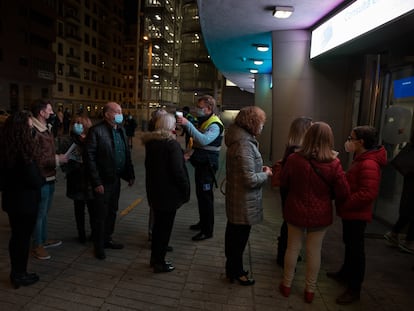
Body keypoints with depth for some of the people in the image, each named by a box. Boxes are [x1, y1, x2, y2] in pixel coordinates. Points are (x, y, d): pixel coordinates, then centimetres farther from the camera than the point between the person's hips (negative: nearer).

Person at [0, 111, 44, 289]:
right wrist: (42, 179, -1)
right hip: (25, 201, -7)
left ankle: (15, 273, 34)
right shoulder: (24, 150, -24)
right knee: (23, 237, 8)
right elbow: (35, 180, -21)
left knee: (16, 236, 20)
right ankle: (20, 276, 23)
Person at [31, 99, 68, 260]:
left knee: (44, 211, 21)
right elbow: (35, 158, -22)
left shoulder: (47, 129, 11)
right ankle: (37, 246, 20)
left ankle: (44, 239, 37)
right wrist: (57, 160, -19)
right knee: (39, 213, 4)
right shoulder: (33, 131, -20)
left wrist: (60, 157, 2)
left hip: (50, 177, 9)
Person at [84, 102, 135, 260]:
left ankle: (107, 239, 37)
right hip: (103, 181, -7)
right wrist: (96, 182, -18)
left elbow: (127, 153, 11)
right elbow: (89, 157, -16)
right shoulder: (96, 131, -14)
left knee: (112, 212, 19)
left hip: (116, 179, 7)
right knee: (101, 214, 7)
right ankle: (98, 245, 25)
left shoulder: (121, 130, 8)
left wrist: (130, 174, 7)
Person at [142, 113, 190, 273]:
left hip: (153, 190, 8)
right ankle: (159, 263, 20)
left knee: (158, 224, 21)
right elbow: (178, 171, -20)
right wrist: (186, 190, -11)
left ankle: (155, 258, 34)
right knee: (165, 227, 7)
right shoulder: (171, 144, -19)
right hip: (168, 193, -8)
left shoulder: (150, 142, 5)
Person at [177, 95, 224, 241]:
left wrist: (187, 124, -38)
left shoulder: (215, 125, -18)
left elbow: (204, 140, -37)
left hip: (208, 166, -9)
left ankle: (207, 230, 9)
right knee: (200, 195, 19)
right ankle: (203, 222, 35)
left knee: (206, 197, -3)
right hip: (200, 164, 10)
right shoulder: (203, 121, 13)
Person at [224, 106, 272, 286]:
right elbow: (250, 180, -27)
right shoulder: (245, 145, -26)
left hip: (234, 198, 10)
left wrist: (260, 169, 4)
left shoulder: (238, 139, 5)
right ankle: (236, 273, 30)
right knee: (240, 237, 9)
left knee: (233, 234, 22)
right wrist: (266, 174, -10)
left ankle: (232, 268, 42)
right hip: (244, 202, -10)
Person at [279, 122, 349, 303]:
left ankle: (286, 285, 33)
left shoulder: (293, 159, -16)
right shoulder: (334, 164, -17)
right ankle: (310, 290, 32)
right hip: (320, 214, 0)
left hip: (295, 212, 1)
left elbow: (284, 184, -1)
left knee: (293, 248, 17)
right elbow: (343, 194, -8)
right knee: (314, 251, 15)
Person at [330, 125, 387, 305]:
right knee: (349, 245, 23)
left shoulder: (369, 164, -24)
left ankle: (354, 289, 17)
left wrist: (344, 203, -24)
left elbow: (368, 193, -30)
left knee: (356, 249, 2)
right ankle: (346, 273, 42)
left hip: (357, 214, -10)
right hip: (351, 213, 10)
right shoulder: (361, 159, 10)